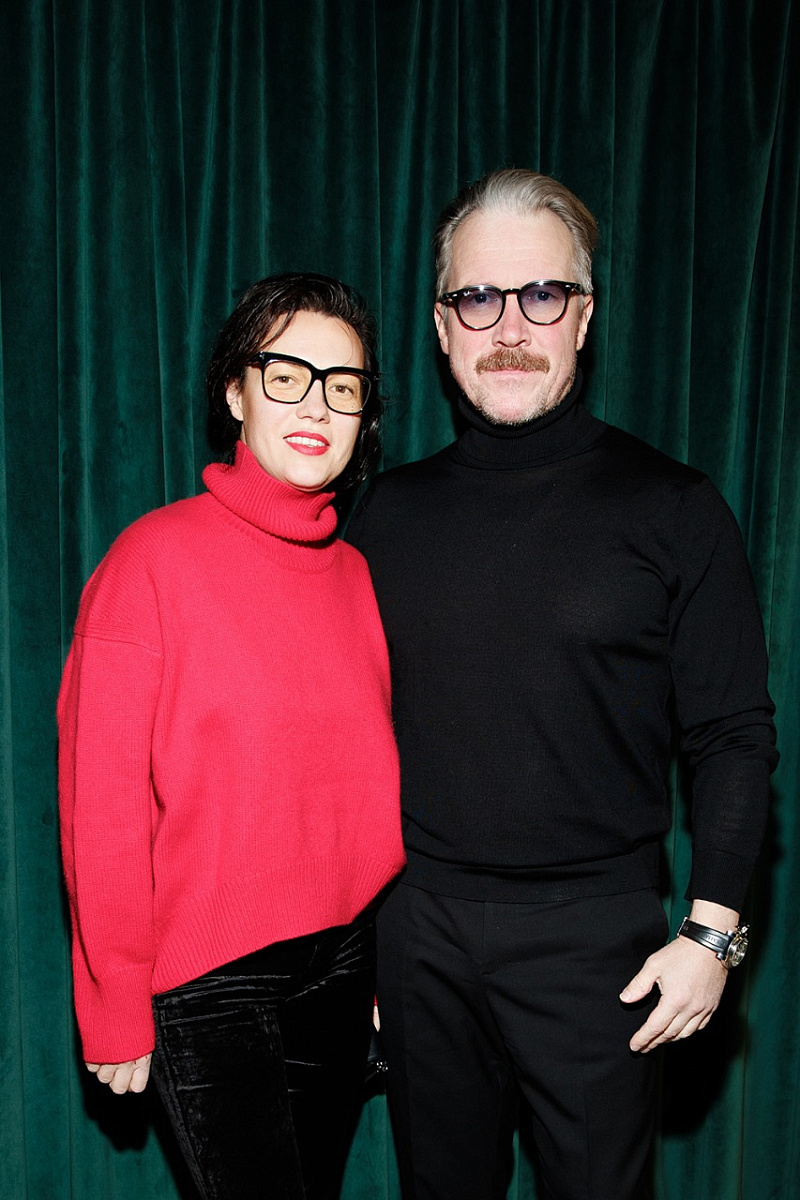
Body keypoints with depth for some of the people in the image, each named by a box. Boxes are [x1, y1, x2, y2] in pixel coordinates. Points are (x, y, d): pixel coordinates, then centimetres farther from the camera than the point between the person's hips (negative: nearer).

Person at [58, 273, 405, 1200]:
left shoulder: (358, 576, 3)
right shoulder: (155, 557, -13)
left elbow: (373, 782, 9)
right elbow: (100, 798, -11)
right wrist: (115, 1006, -7)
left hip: (343, 960, 5)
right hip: (207, 977, -5)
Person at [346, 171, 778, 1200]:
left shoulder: (672, 510, -5)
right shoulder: (388, 514, 3)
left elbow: (733, 737, -2)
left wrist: (711, 935, -8)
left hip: (594, 932, -2)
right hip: (418, 925, 3)